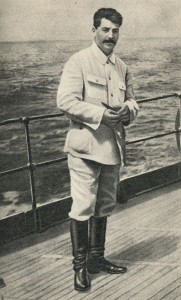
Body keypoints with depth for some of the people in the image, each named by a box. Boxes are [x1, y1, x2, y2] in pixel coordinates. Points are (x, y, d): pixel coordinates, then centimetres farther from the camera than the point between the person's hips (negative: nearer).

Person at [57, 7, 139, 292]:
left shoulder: (122, 67, 13)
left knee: (104, 206, 16)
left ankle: (97, 258, 31)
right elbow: (65, 101, -16)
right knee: (83, 207, -3)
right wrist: (100, 114, -21)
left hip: (113, 146, 7)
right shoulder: (78, 61, -7)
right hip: (85, 146, -7)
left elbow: (131, 100, 18)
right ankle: (80, 265, 12)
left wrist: (128, 109, -6)